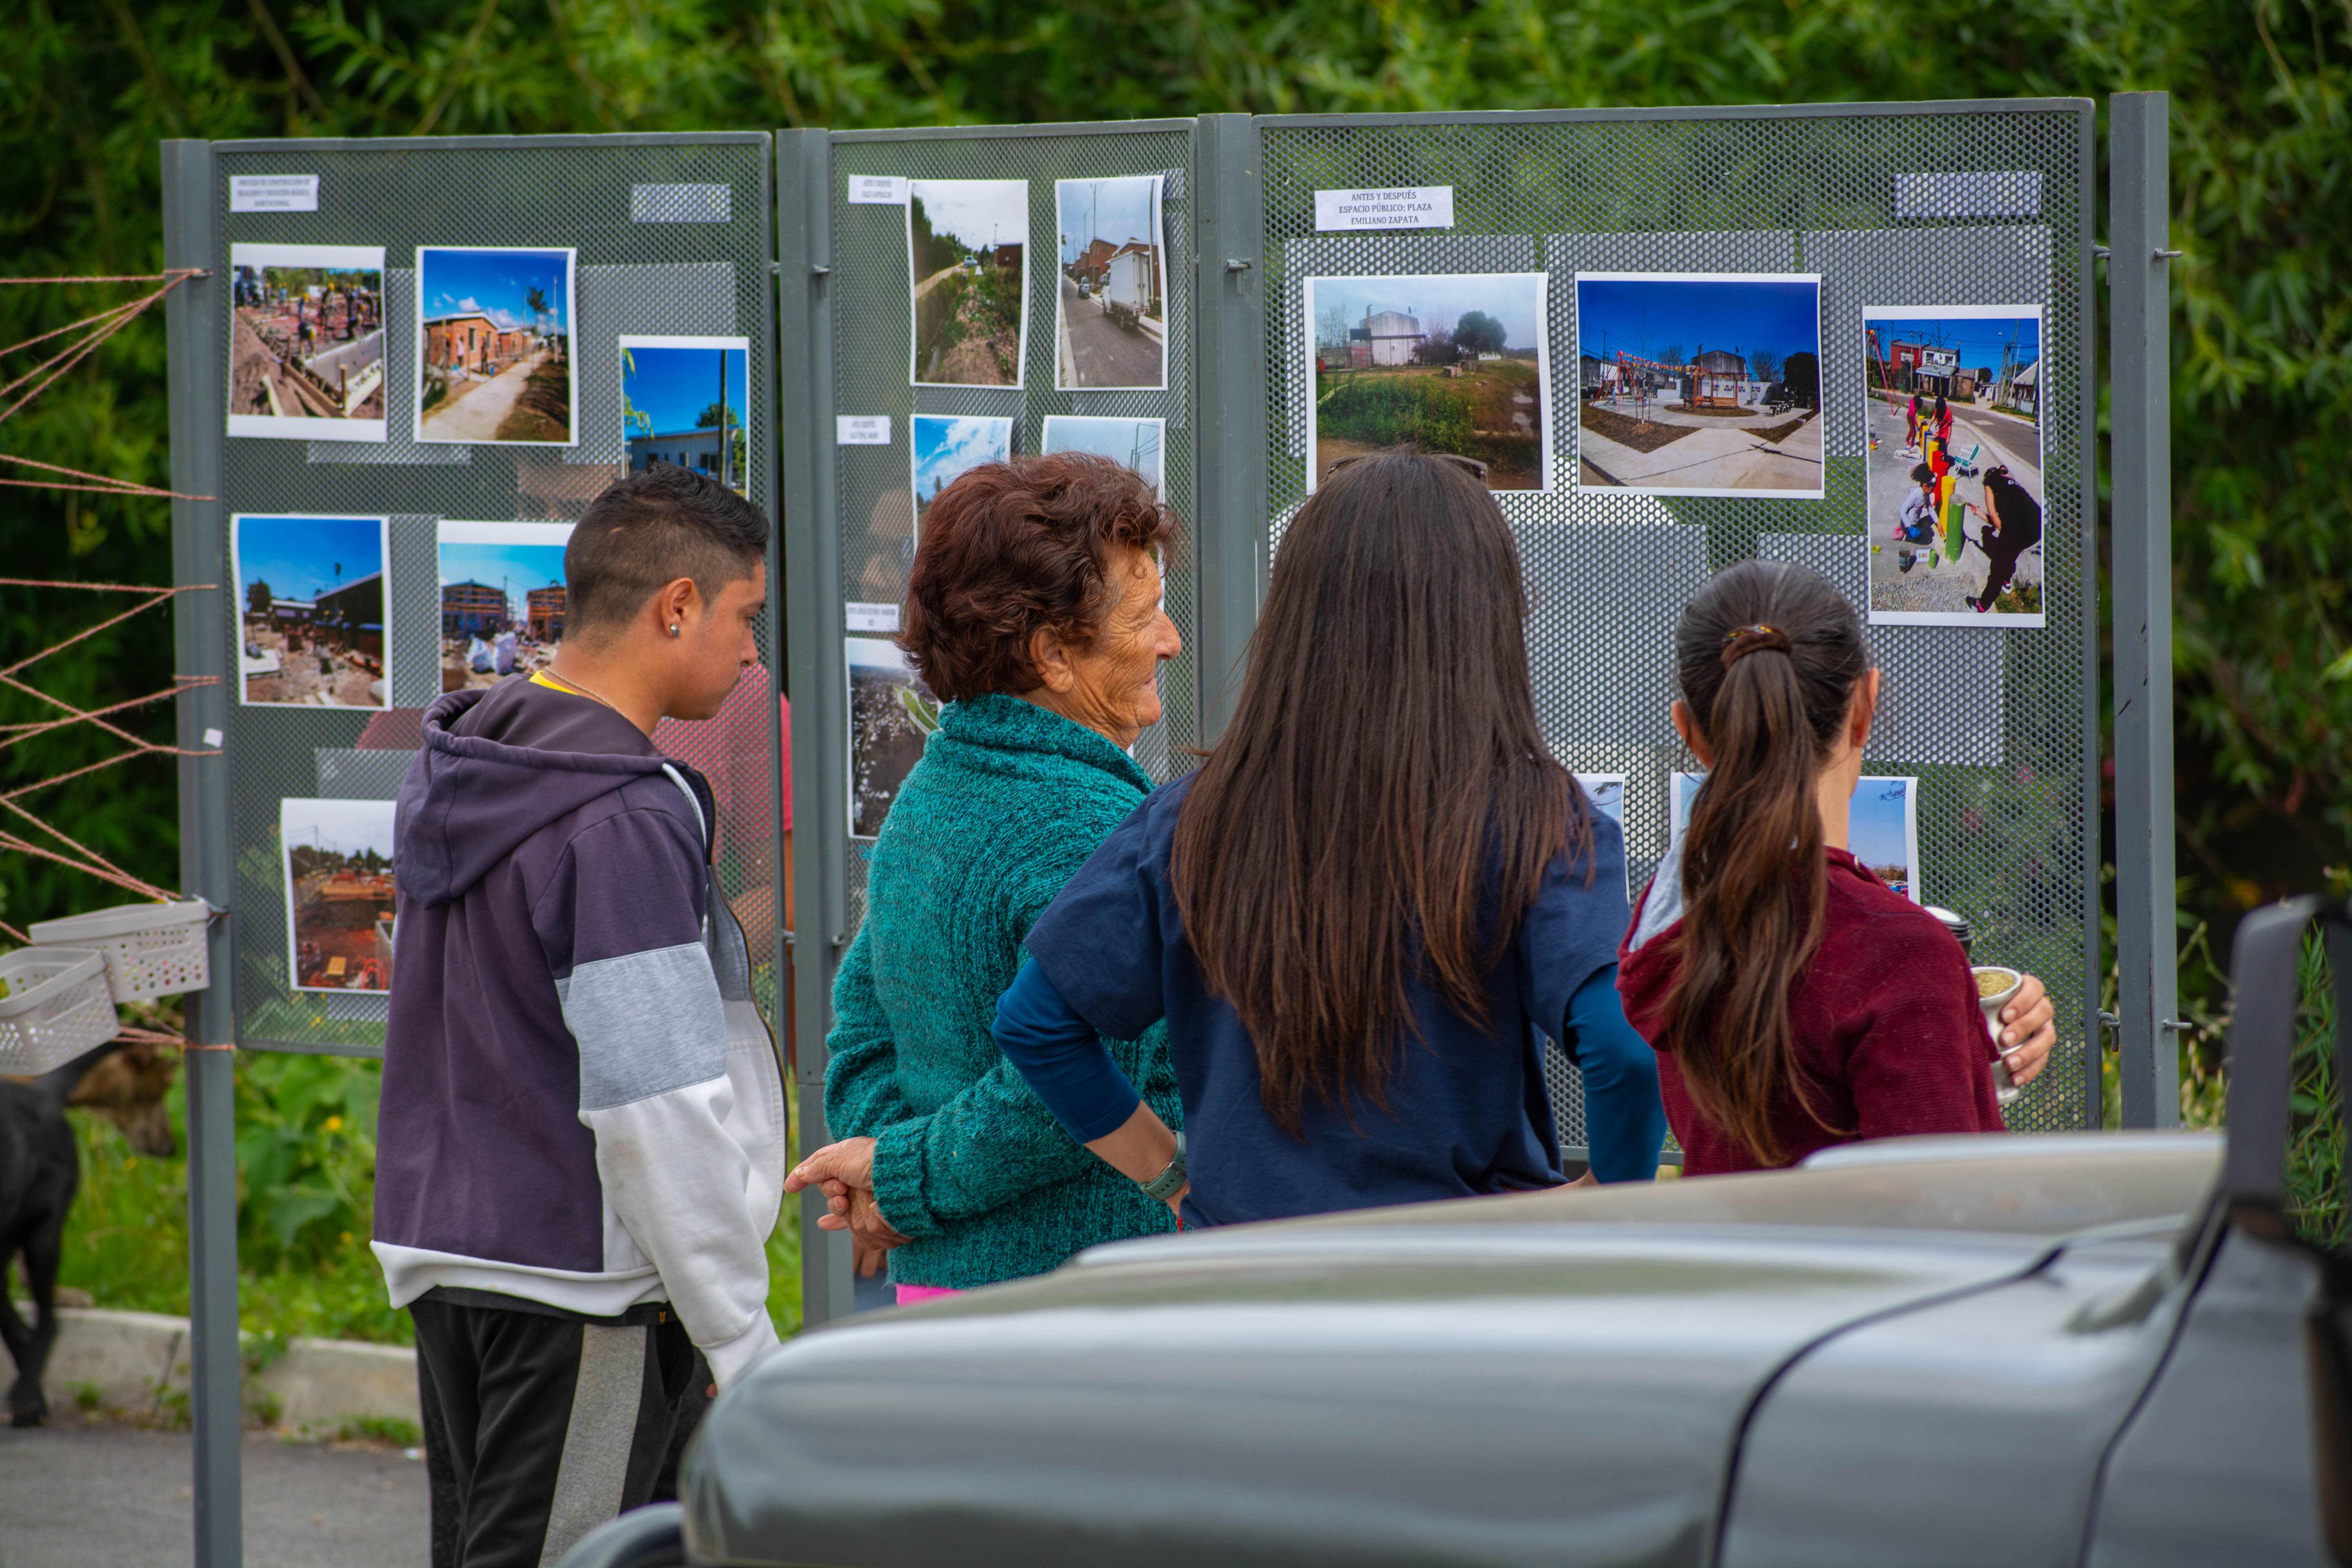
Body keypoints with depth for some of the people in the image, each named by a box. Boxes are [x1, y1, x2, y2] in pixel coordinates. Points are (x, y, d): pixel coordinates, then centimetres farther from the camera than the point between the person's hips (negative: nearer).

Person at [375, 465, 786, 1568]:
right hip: (577, 1283, -9)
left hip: (440, 1260, 9)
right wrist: (744, 1341, -16)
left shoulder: (458, 769, 10)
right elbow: (657, 1105, -22)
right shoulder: (622, 822, -19)